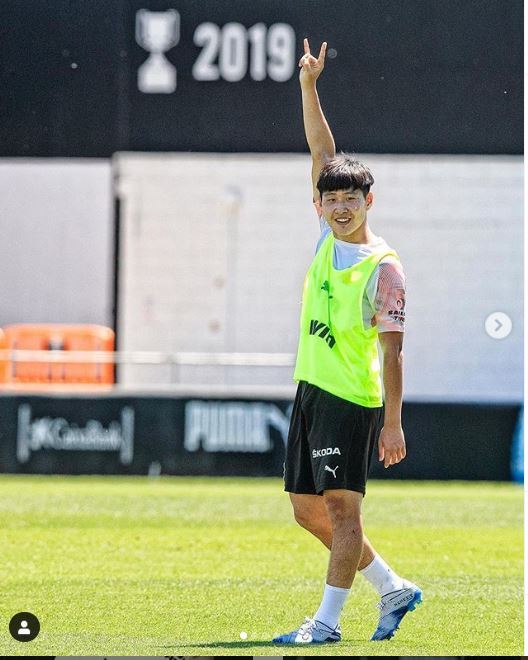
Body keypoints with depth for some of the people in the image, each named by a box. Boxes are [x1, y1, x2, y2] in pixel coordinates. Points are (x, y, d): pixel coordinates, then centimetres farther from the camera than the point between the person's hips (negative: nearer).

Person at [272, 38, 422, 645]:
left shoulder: (383, 267, -11)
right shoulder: (329, 235, 8)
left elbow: (392, 350, -13)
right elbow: (322, 152, 9)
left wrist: (393, 423, -17)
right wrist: (309, 85, 2)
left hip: (352, 400, -8)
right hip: (310, 391, 8)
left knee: (342, 508, -9)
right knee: (309, 512, 11)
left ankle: (327, 620, -9)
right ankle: (393, 590, 23)